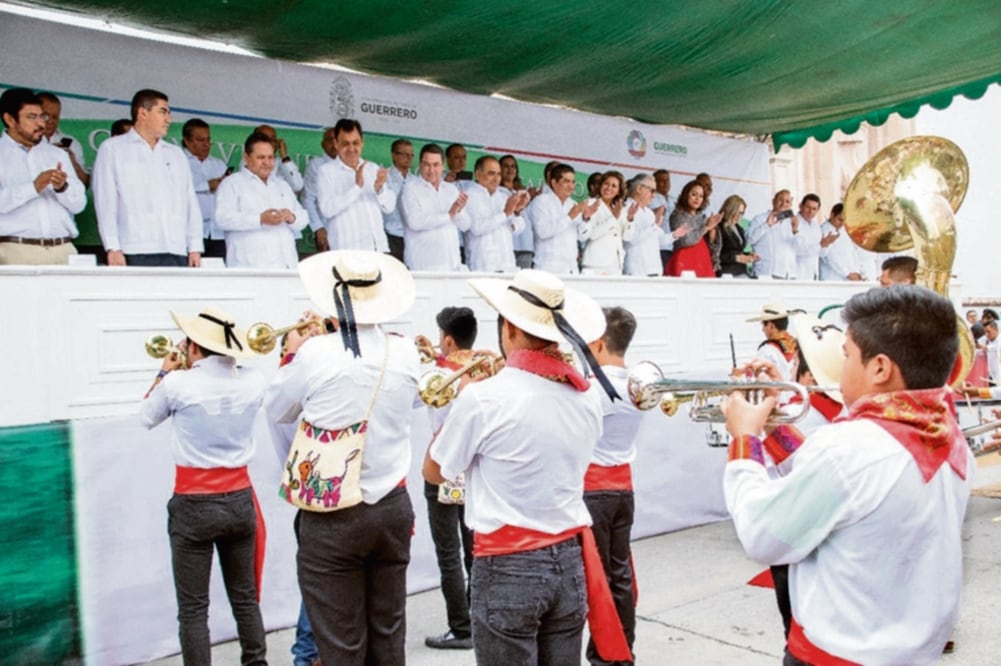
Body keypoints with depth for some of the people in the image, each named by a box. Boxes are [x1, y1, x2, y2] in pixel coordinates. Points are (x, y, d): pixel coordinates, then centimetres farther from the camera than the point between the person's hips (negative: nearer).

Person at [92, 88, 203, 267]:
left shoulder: (176, 154, 23)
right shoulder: (112, 149, 10)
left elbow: (191, 203, 17)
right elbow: (106, 202, 2)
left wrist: (195, 247, 6)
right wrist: (113, 248, -8)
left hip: (177, 254, 4)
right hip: (135, 254, -4)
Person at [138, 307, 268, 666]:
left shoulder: (178, 383, -13)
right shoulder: (253, 381, -3)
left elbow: (146, 418, 8)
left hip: (194, 505, -4)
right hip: (239, 500, 4)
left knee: (193, 608, 6)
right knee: (245, 598, 17)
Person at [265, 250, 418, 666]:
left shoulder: (317, 353, -14)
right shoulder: (405, 353, -3)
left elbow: (276, 411, 2)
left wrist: (293, 356, 16)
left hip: (333, 517, -4)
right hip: (393, 507, 4)